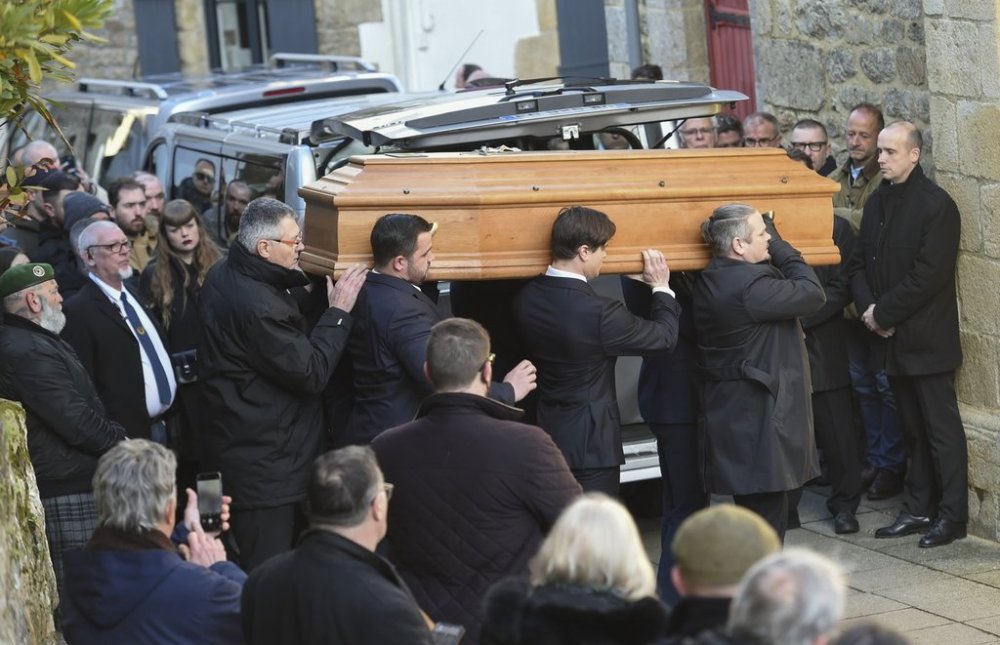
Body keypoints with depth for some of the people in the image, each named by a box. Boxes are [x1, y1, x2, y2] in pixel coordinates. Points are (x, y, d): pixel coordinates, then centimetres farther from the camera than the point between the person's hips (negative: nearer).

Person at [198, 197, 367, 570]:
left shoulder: (223, 275, 6)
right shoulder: (257, 307, -26)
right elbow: (311, 373, -21)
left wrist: (303, 278, 2)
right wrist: (338, 312, -14)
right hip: (264, 465, -11)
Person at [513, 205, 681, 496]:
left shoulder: (526, 298, -4)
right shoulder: (599, 313, -25)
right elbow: (664, 336, -12)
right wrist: (661, 287, 5)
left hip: (544, 433, 7)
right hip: (591, 442, -7)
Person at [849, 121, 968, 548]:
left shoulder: (937, 206, -12)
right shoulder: (878, 203, 12)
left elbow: (929, 274, -19)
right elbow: (860, 263, 13)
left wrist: (884, 313, -15)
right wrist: (868, 307, -5)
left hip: (927, 339, -7)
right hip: (892, 338, 7)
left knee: (941, 428, -1)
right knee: (913, 429, 14)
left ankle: (952, 515, 4)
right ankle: (918, 509, 21)